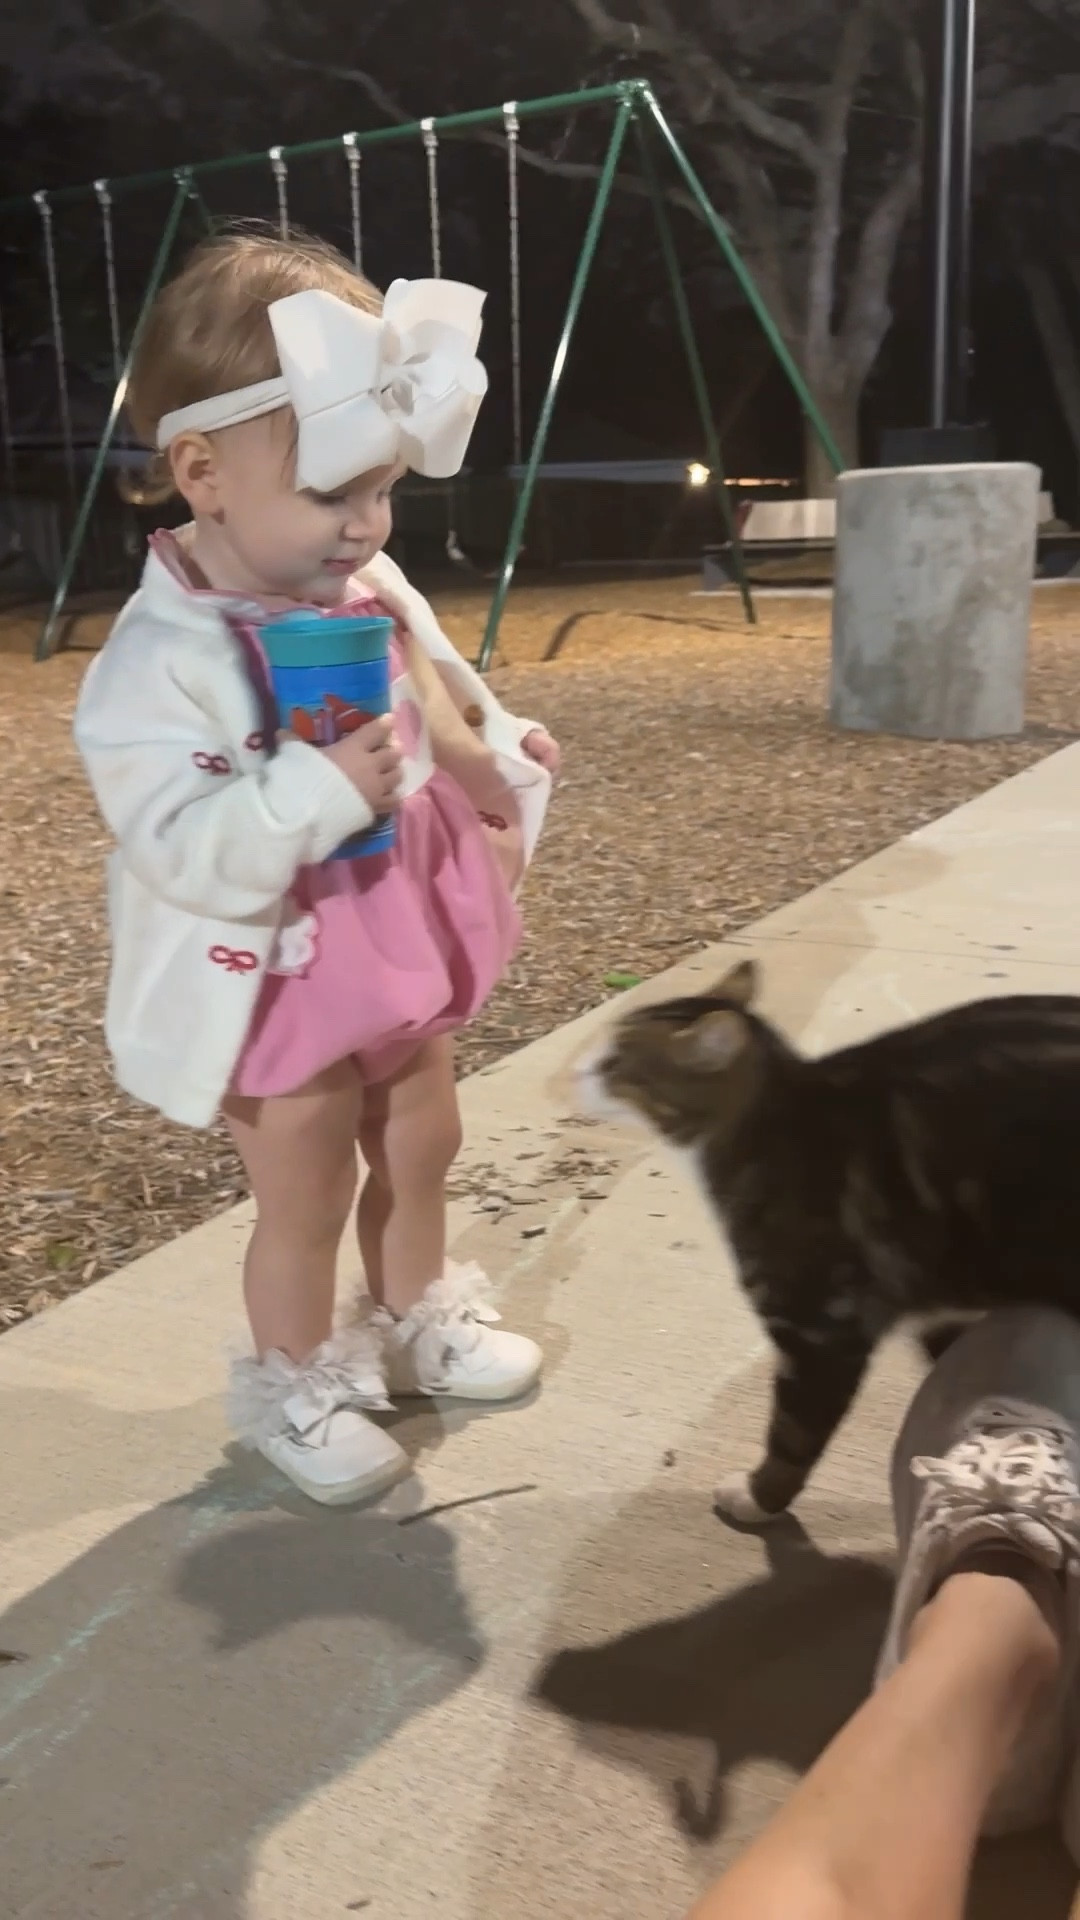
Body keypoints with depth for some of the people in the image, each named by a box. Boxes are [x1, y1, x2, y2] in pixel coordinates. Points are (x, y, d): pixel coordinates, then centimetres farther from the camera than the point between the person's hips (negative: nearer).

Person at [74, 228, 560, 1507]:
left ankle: (410, 1318, 48)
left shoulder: (378, 597, -3)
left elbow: (457, 715, 13)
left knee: (420, 1148, 23)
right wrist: (324, 787, -39)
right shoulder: (162, 665, -25)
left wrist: (499, 787, -3)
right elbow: (182, 851, -31)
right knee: (307, 1196, 8)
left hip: (405, 955, 7)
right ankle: (292, 1382, 34)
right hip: (281, 994, -7)